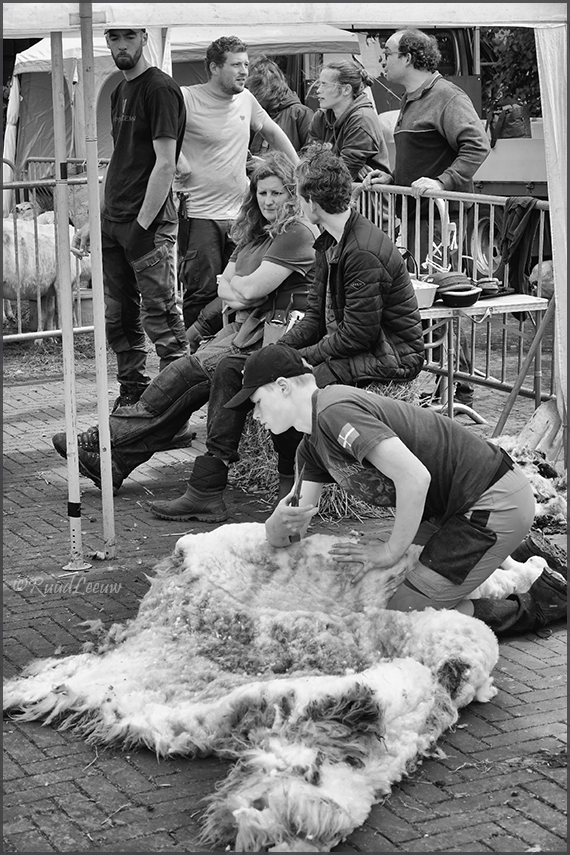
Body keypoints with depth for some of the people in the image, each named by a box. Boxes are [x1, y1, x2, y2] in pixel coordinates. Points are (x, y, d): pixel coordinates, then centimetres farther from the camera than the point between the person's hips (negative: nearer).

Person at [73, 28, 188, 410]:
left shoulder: (161, 89, -8)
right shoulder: (121, 92, 18)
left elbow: (165, 164, -15)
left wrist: (142, 226, -18)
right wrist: (93, 221, 16)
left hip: (148, 224, -8)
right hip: (113, 222, 8)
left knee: (160, 317, -7)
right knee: (118, 317, 11)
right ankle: (133, 393, 20)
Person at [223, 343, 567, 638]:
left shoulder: (336, 411, -20)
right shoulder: (312, 447, 12)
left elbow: (414, 477, -28)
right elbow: (288, 538, 6)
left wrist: (390, 551, -16)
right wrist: (280, 523, -18)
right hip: (456, 505, 10)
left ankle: (536, 605, 4)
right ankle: (505, 561, 25)